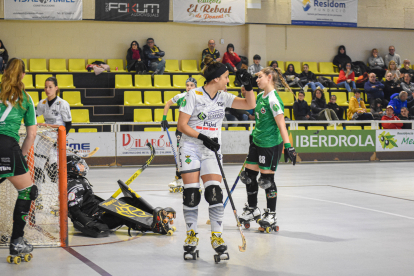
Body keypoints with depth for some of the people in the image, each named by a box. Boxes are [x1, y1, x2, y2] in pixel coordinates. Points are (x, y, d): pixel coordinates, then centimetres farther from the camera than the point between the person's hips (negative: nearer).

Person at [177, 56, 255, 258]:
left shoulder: (223, 97, 6)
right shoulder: (194, 95, -9)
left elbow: (250, 105, 4)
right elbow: (182, 125, -10)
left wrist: (248, 86, -11)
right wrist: (202, 137, -19)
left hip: (211, 151, 3)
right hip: (190, 149, -3)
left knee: (214, 192, -10)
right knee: (191, 193, -3)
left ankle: (217, 235, -3)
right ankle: (191, 234, 13)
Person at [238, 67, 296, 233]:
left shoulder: (273, 99, -19)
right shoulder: (260, 96, 8)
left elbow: (281, 124, -25)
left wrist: (288, 146, -29)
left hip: (271, 144, -9)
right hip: (257, 142, 9)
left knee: (267, 178, -1)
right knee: (249, 175, 12)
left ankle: (271, 215, 14)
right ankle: (252, 209, 29)